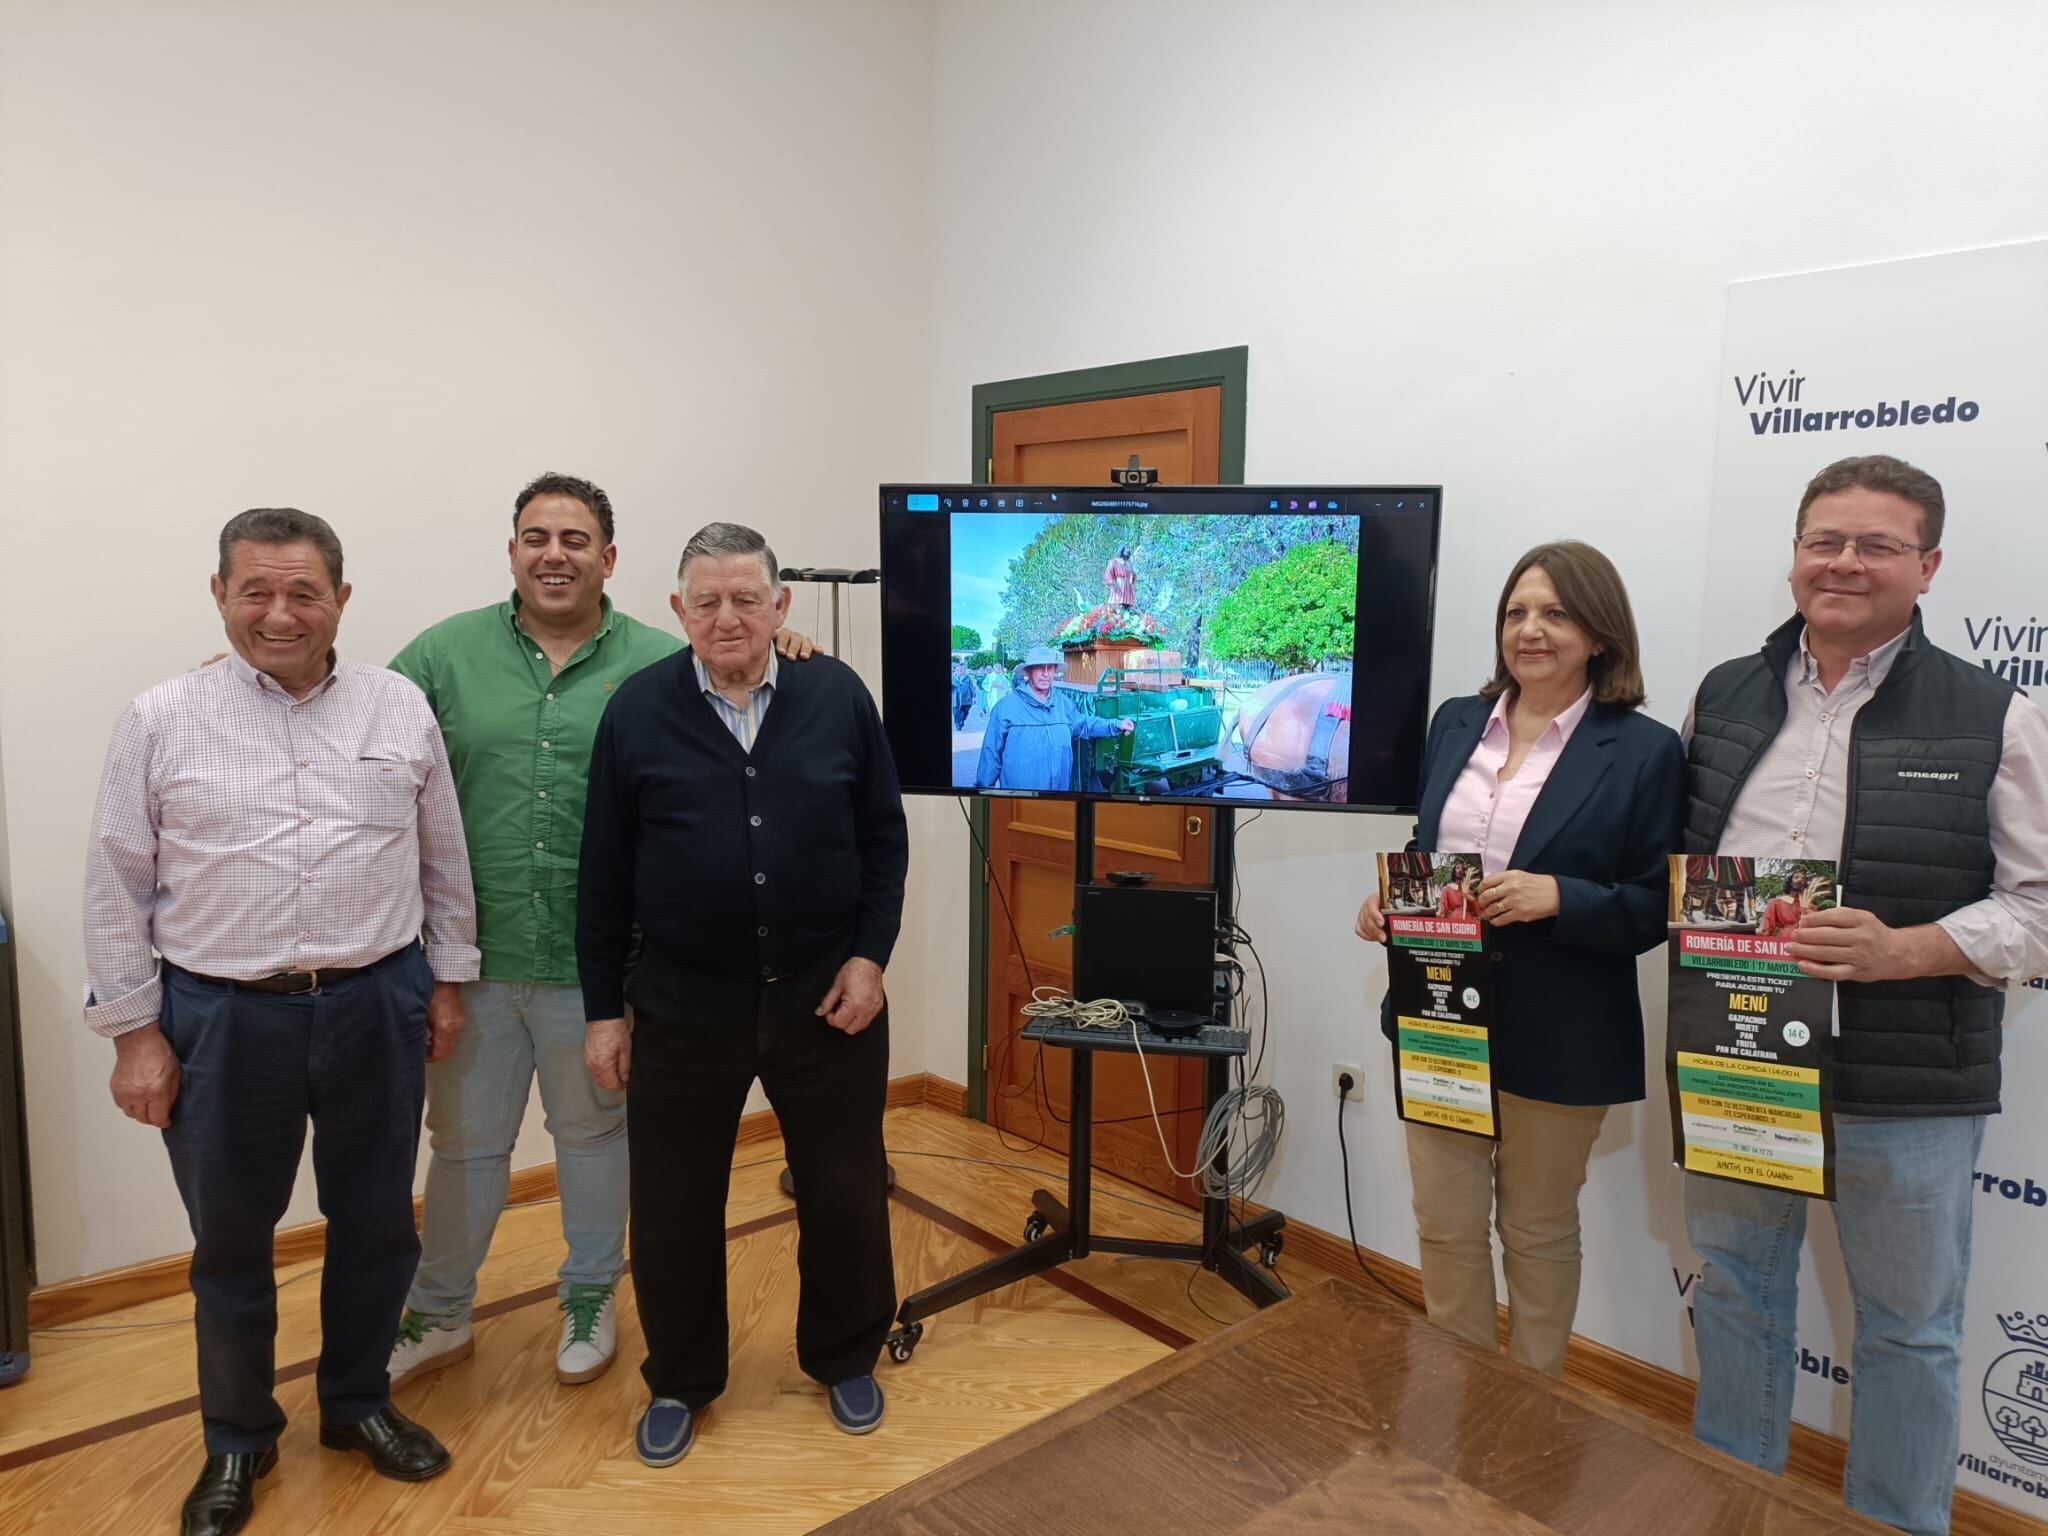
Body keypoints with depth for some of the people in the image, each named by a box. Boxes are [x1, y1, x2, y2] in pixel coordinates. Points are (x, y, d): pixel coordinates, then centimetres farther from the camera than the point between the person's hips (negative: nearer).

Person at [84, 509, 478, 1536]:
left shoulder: (401, 708, 0)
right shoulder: (162, 721, -4)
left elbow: (443, 857, 7)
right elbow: (117, 886, -1)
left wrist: (448, 978, 8)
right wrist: (134, 1029, -2)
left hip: (377, 1008, 2)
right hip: (221, 1020, -1)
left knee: (376, 1224, 15)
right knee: (230, 1243, 14)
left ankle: (357, 1402, 38)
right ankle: (237, 1442, 36)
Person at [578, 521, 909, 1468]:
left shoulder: (838, 697, -3)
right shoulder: (637, 711, -4)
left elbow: (884, 840, 3)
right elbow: (604, 874, 1)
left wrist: (870, 956, -5)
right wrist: (604, 1008, 1)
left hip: (825, 996, 1)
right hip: (683, 1002, 0)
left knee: (845, 1191, 12)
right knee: (674, 1204, 11)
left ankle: (844, 1359, 37)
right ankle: (680, 1381, 35)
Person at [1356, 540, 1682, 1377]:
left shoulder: (1643, 749, -9)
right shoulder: (1455, 722, 6)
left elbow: (1654, 908, -9)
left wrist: (1558, 897, -25)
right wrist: (1388, 900, -5)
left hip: (1555, 1036, -4)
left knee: (1538, 1231, 14)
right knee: (1444, 1225, 13)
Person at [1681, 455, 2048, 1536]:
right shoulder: (1726, 696, 7)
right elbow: (1678, 851, 15)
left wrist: (1903, 950, -22)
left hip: (1903, 1082, -3)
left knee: (1908, 1324, 13)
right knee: (1733, 1286, 19)